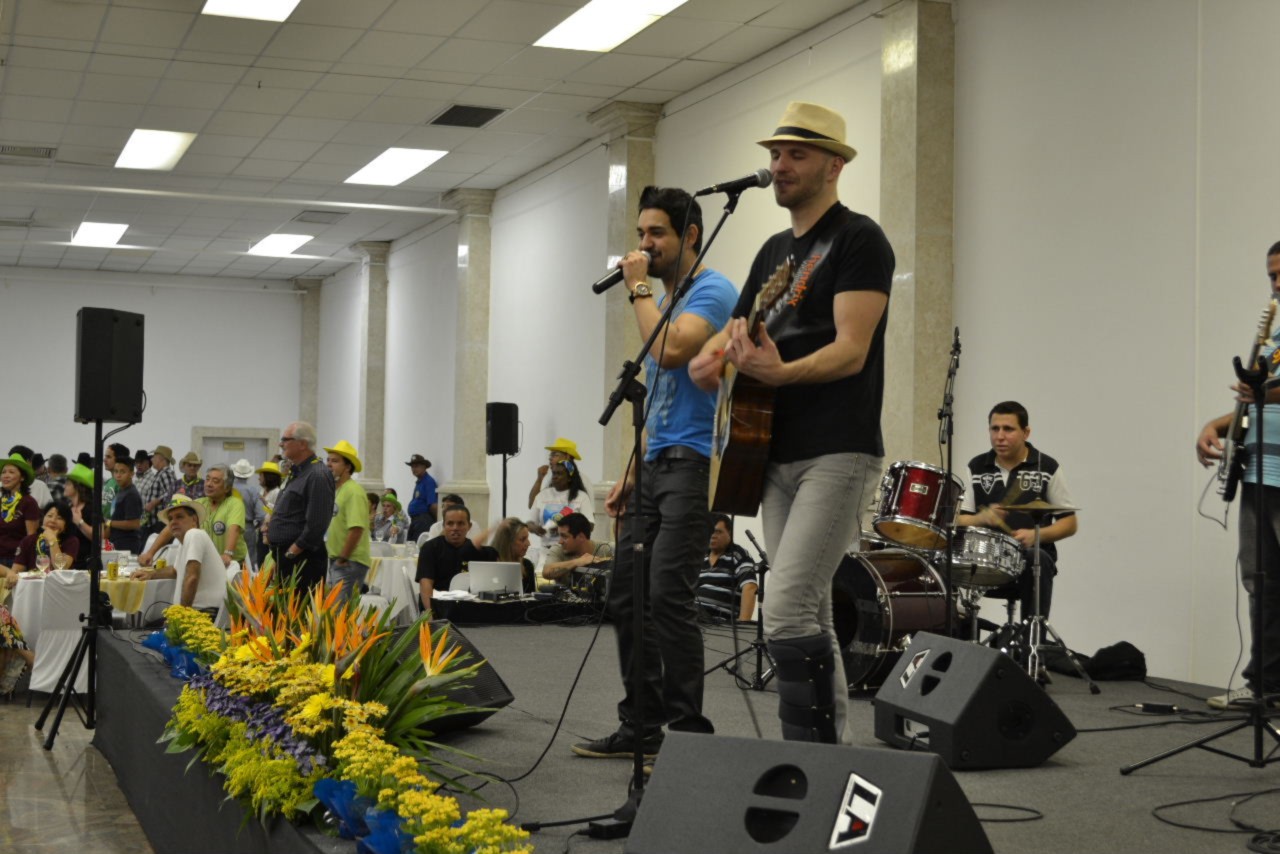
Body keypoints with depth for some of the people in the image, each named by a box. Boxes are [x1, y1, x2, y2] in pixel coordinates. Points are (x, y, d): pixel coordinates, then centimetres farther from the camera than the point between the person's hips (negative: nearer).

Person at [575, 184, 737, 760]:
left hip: (693, 463, -10)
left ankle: (688, 731, -8)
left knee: (667, 596, -15)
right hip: (656, 467, 10)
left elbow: (671, 351, -24)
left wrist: (639, 289, -11)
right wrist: (630, 474, 20)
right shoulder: (664, 300, 22)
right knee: (625, 595, 9)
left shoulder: (710, 291, -6)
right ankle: (640, 725, 17)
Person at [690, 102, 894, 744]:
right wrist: (708, 360, -2)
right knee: (810, 618, 11)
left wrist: (780, 372, -35)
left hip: (838, 455, -9)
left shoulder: (858, 240, -6)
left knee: (787, 613, -18)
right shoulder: (775, 250, 20)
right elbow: (733, 331, 23)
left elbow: (850, 351, -17)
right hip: (777, 454, 9)